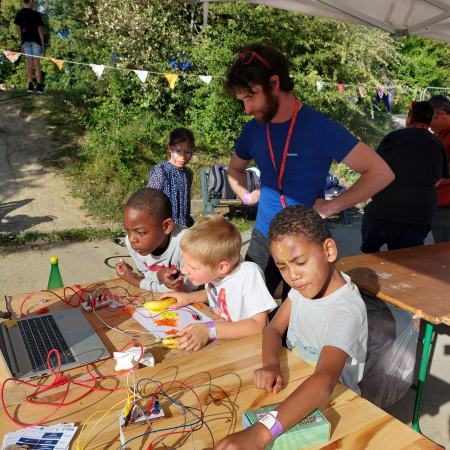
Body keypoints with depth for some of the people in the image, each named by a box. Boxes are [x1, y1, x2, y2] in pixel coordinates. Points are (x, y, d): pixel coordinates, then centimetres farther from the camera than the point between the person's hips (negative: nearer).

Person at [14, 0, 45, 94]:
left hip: (26, 40, 4)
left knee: (29, 63, 3)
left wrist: (22, 43, 14)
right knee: (37, 63, -6)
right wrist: (42, 44, -3)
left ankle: (30, 86, -6)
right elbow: (40, 30, -7)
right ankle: (39, 87, -10)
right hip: (35, 40, -4)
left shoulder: (19, 14, 8)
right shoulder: (36, 14, -4)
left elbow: (18, 29, 9)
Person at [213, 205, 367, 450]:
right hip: (294, 388, 5)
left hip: (331, 402, -5)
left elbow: (325, 381, -41)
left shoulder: (346, 310, -29)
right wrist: (271, 364, -24)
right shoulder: (308, 281, -8)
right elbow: (274, 328, -2)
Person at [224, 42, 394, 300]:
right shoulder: (253, 129, 2)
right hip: (263, 238, 4)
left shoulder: (320, 127, -15)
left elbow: (381, 173, -16)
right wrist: (246, 195, 5)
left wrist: (330, 208, -17)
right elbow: (235, 168, 23)